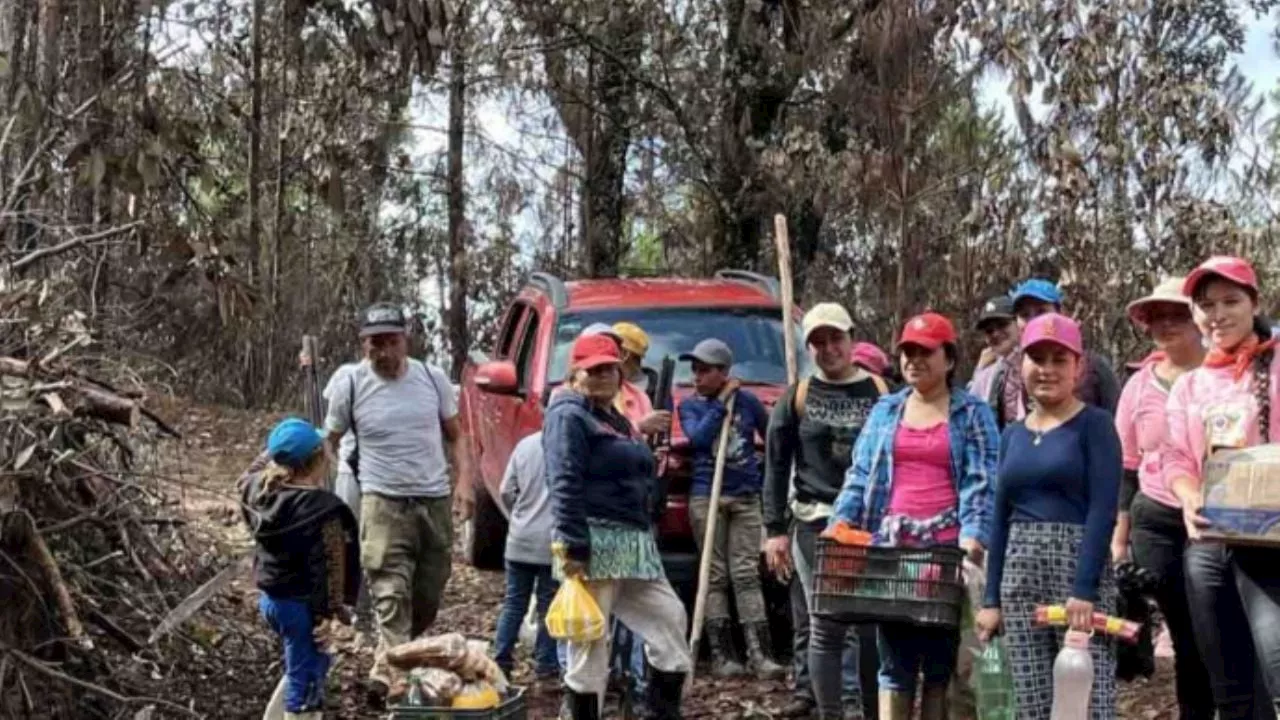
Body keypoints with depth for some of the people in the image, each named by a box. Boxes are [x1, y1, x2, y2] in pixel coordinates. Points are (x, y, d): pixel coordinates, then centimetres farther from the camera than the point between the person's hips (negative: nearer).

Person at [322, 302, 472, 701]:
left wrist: (464, 479, 0)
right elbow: (330, 442, 7)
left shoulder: (433, 378, 2)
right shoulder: (350, 382, -4)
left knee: (428, 597, 12)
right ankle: (387, 674, -21)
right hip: (384, 503, -3)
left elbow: (455, 434, 13)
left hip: (435, 500, 3)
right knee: (391, 595, -16)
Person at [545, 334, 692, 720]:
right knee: (590, 641, -4)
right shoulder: (569, 416, -7)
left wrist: (646, 540, 22)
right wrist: (574, 547, -25)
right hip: (595, 543, -9)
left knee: (670, 620, 8)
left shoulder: (617, 420, 21)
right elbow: (565, 485, -17)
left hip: (635, 543, 9)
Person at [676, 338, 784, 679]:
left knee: (747, 574, -3)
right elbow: (698, 437, -13)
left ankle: (759, 654, -6)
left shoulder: (747, 401, 7)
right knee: (715, 575, 0)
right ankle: (721, 655, 2)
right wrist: (722, 402, -9)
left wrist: (768, 474, 7)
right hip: (706, 497, 0)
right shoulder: (690, 406, 6)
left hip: (746, 497, 0)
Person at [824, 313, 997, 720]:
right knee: (895, 659, 3)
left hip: (947, 549, -3)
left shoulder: (972, 415, 6)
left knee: (942, 656, 3)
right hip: (891, 546, 3)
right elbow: (860, 475, 14)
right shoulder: (885, 411, 16)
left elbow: (981, 483, -4)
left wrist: (974, 536, -18)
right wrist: (841, 523, 0)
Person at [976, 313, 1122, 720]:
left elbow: (1103, 510, -10)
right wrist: (991, 598, 11)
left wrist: (1084, 590, -19)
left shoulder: (1095, 425, -2)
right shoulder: (1012, 435, 15)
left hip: (1078, 564, -6)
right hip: (1019, 573, 6)